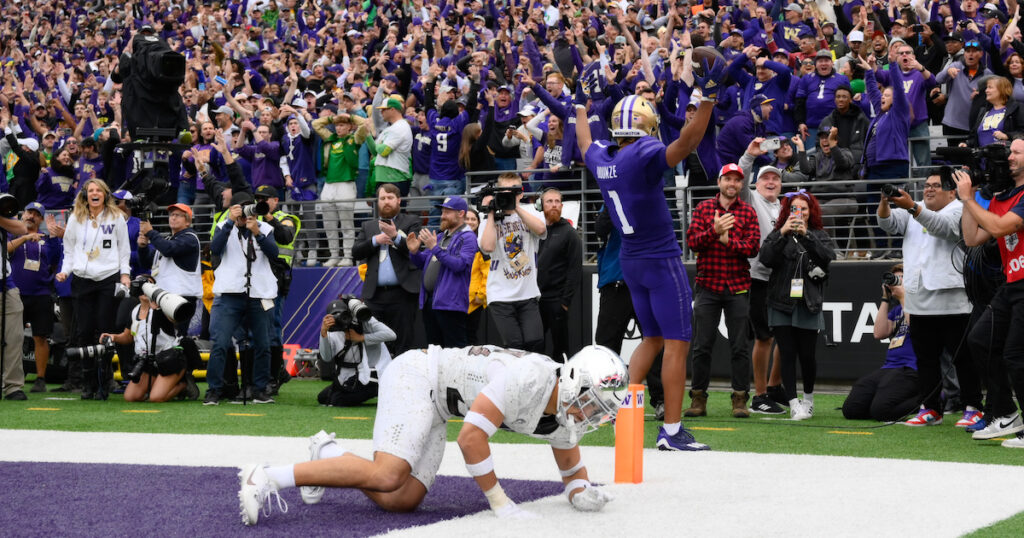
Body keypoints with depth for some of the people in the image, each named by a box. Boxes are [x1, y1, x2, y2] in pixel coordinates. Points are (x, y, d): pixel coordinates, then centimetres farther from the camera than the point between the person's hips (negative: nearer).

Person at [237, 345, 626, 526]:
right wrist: (498, 500, -20)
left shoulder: (567, 420, 0)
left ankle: (329, 455, 18)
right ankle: (266, 478, -24)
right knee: (386, 477, -27)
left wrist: (581, 494, -6)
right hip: (417, 375, -9)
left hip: (435, 408, 9)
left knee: (401, 501, -5)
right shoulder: (530, 378, -28)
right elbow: (471, 438, -28)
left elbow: (573, 469, 18)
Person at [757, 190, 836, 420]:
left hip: (808, 306, 0)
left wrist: (806, 235, -20)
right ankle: (794, 404, -1)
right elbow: (765, 258, -8)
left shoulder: (818, 235, 10)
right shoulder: (778, 235, 9)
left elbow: (829, 256, -10)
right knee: (787, 355, -4)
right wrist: (783, 233, -18)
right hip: (781, 304, 0)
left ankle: (808, 399, 23)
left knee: (806, 355, 2)